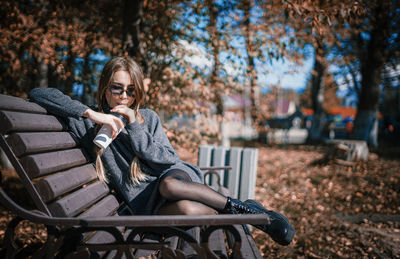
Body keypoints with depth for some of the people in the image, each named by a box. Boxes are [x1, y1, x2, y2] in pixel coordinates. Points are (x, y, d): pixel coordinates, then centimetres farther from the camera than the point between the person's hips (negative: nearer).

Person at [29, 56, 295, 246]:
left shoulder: (148, 118, 9)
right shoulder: (87, 125, 2)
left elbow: (170, 159, -1)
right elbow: (38, 94, -6)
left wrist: (134, 127, -10)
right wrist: (90, 113, -18)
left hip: (177, 176, 2)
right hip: (147, 203, -1)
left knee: (169, 185, -38)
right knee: (185, 209, -38)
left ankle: (243, 207, -24)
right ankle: (249, 214, -19)